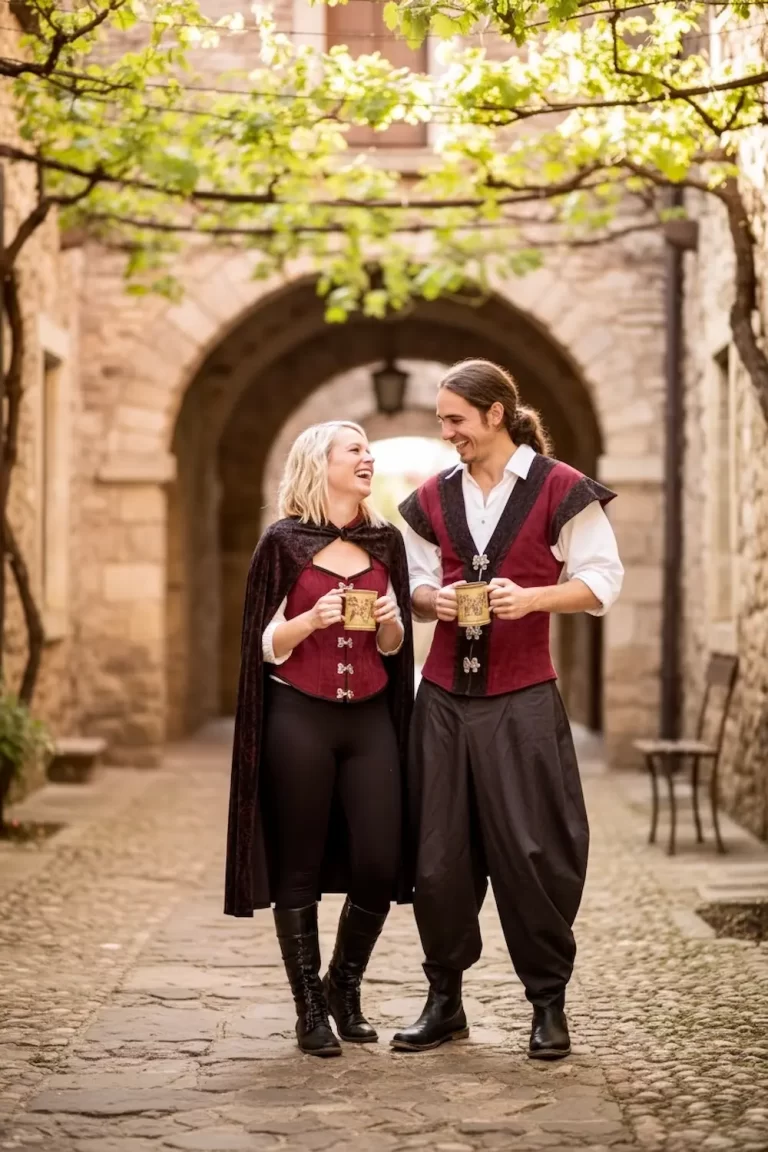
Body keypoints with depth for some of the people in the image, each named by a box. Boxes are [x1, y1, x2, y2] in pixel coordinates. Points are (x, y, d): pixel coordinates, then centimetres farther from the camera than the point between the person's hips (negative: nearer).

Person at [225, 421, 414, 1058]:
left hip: (370, 719, 4)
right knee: (299, 868, 2)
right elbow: (265, 644, -1)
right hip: (299, 718, -3)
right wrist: (312, 620, -18)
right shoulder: (284, 542, -2)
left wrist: (390, 620, -7)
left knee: (380, 863, -3)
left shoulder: (386, 541, 10)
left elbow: (394, 645, 14)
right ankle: (310, 1010, 14)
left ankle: (345, 988, 21)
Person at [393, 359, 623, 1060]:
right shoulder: (434, 499, 11)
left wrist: (531, 596, -18)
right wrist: (432, 598, -4)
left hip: (522, 700, -4)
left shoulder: (559, 489, -4)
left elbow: (602, 580, -3)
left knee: (533, 850, -2)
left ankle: (549, 1004, 13)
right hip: (444, 698, 5)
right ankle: (445, 1000, 18)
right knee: (437, 853, 4)